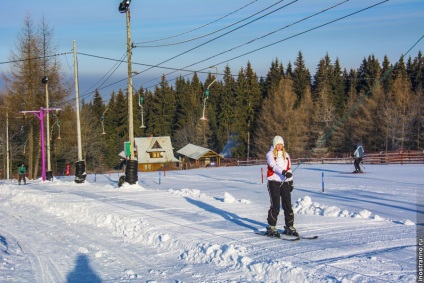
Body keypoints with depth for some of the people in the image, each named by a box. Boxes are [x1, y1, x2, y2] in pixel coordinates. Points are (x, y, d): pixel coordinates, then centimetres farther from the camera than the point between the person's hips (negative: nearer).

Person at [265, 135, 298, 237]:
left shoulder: (286, 155, 17)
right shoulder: (270, 154, 0)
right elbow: (274, 166, -18)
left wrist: (291, 182, 18)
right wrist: (283, 172, -33)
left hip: (285, 182, 5)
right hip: (274, 182, -5)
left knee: (288, 205, 3)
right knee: (275, 206, -9)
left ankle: (289, 227, 11)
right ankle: (271, 228, -1)